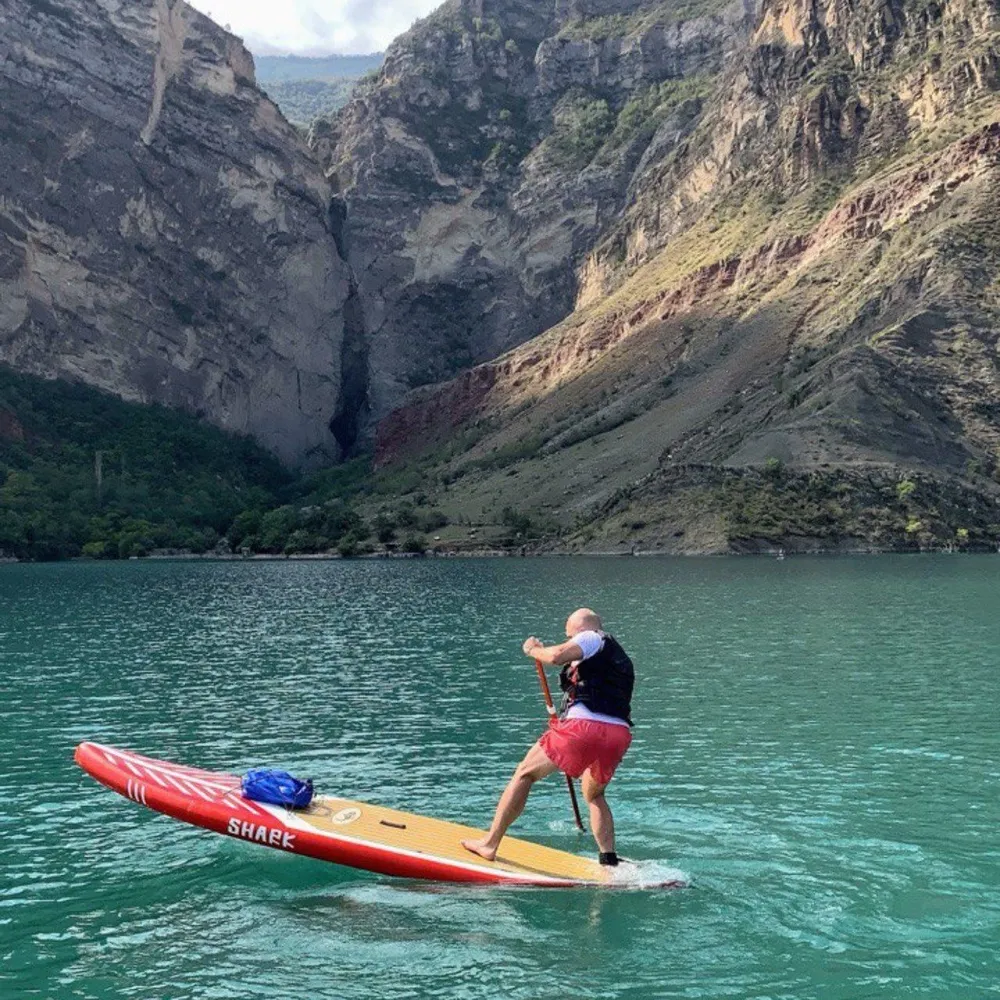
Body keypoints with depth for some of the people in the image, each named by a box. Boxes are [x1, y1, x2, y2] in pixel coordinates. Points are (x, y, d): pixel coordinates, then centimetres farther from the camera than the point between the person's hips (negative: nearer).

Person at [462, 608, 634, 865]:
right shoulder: (620, 658, 32)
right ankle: (610, 861, 17)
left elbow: (557, 655, -12)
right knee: (594, 795, 30)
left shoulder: (593, 638, 7)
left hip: (585, 726, -7)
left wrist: (533, 649, 7)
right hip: (619, 735, 7)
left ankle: (490, 843, 11)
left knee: (525, 774, 8)